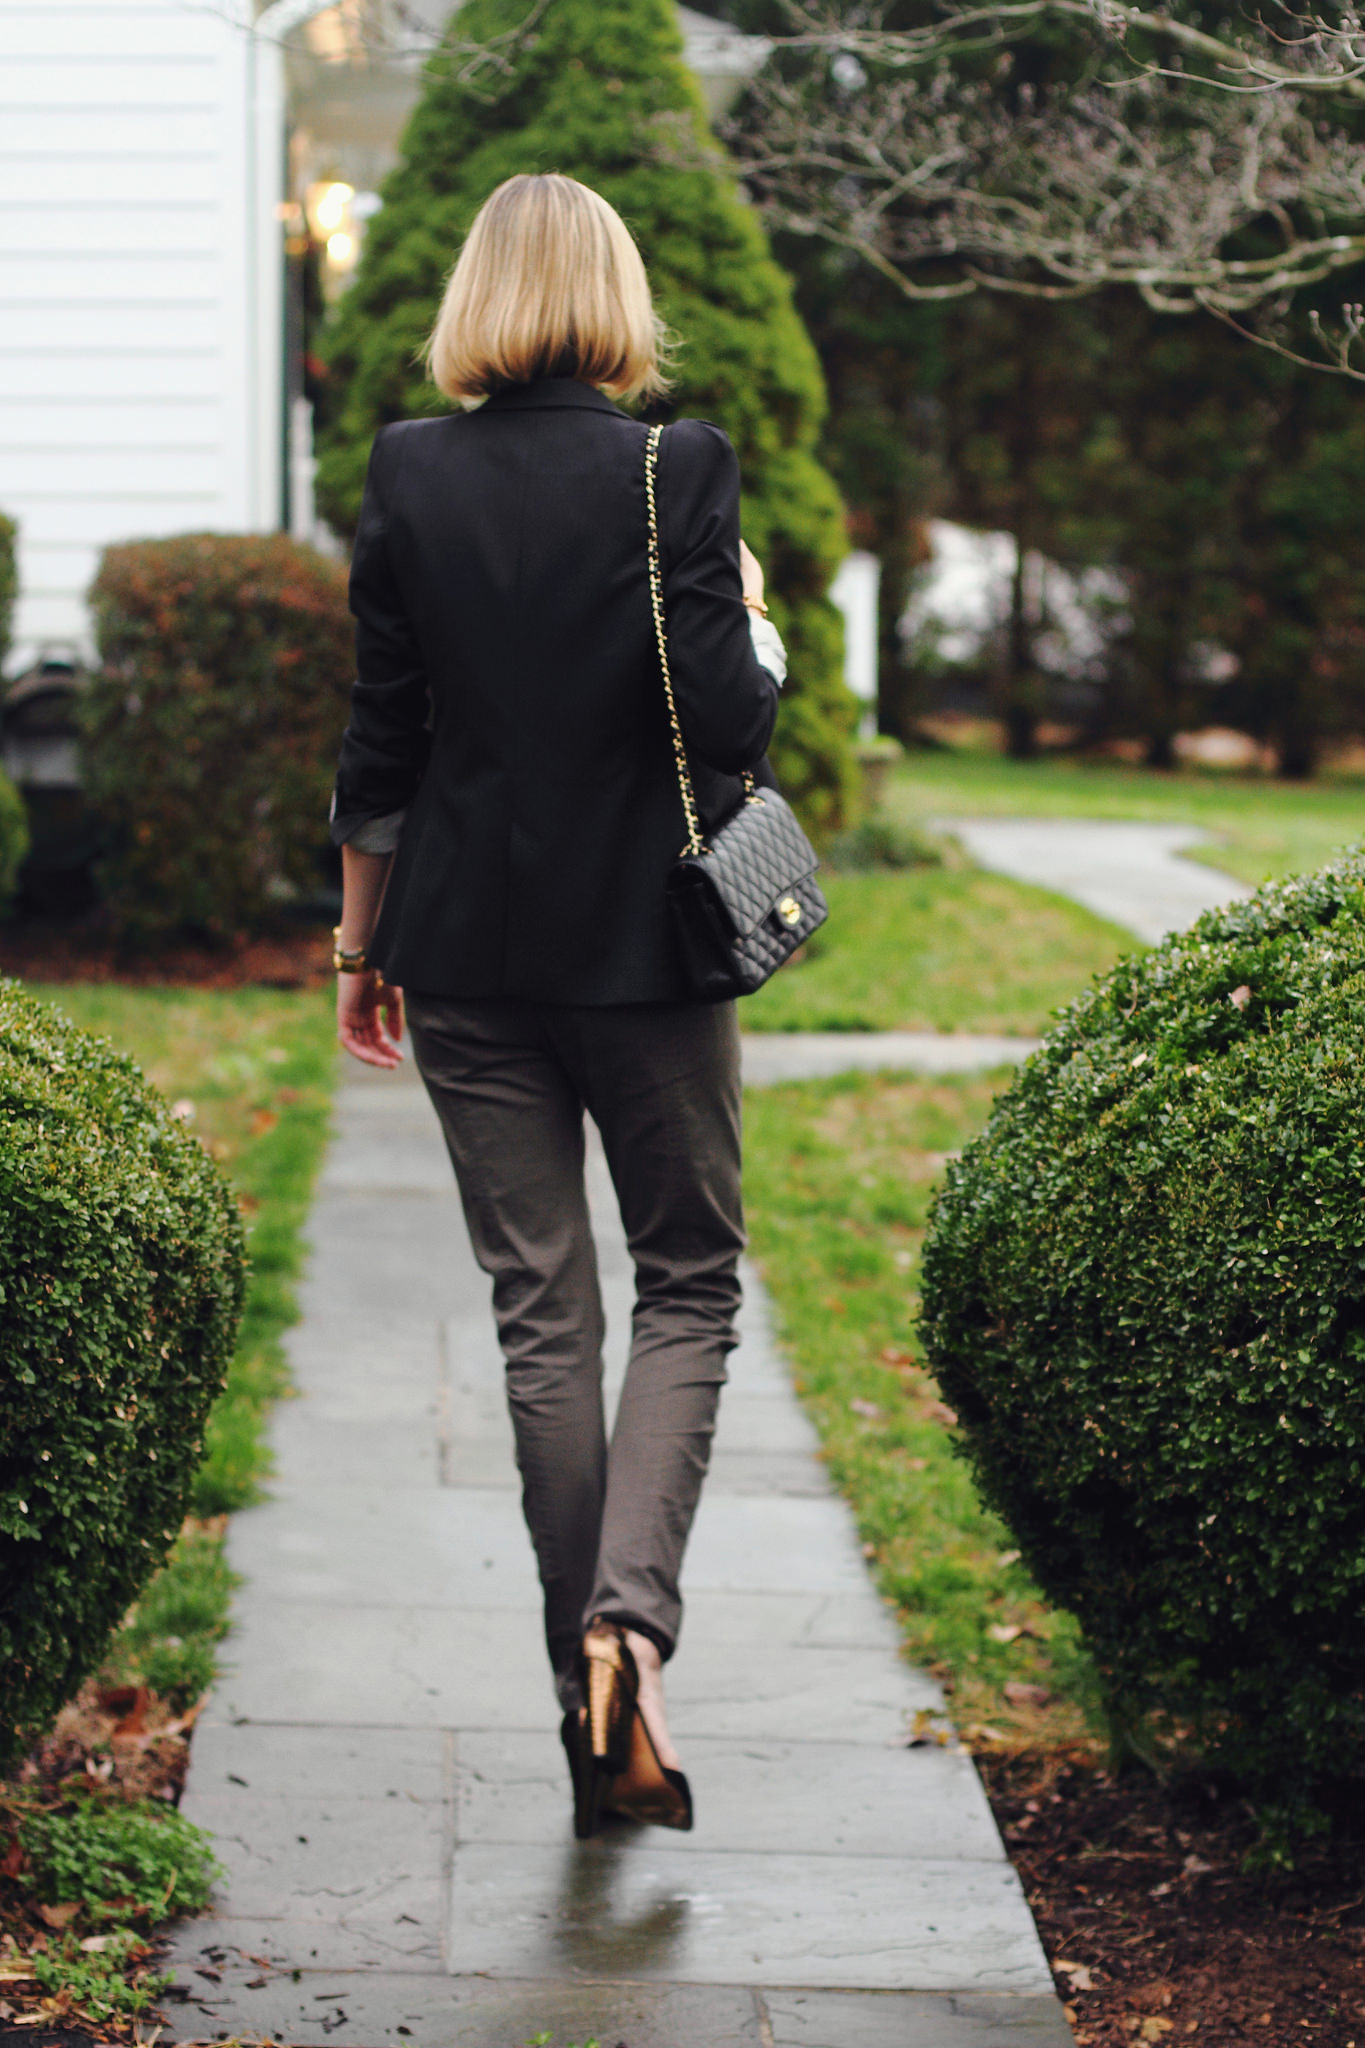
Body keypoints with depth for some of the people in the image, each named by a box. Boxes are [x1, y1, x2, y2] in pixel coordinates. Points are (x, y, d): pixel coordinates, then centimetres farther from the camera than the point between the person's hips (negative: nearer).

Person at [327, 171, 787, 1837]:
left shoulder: (410, 473, -1)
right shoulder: (676, 468, -9)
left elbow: (380, 738, 2)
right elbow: (729, 720, -13)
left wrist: (363, 935, 12)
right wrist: (749, 615, 7)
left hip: (469, 948, 3)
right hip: (645, 944, -2)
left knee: (540, 1311, 8)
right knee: (687, 1282, 11)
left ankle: (598, 1713, 11)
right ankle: (630, 1608, -11)